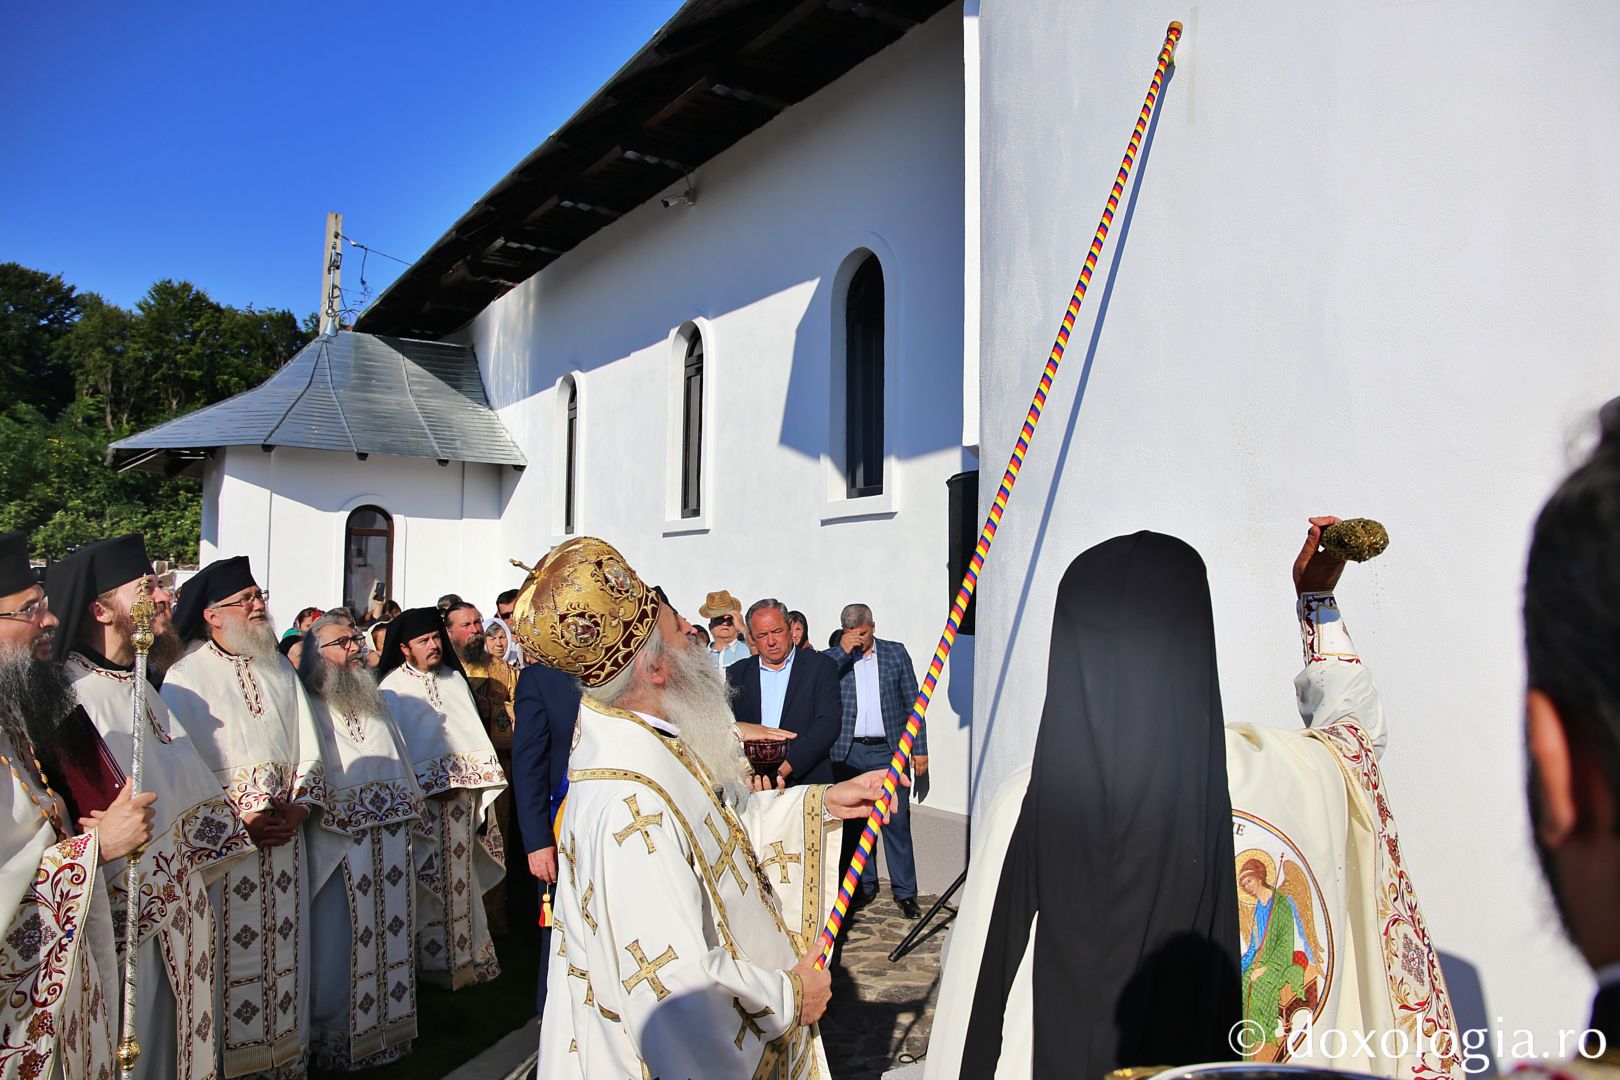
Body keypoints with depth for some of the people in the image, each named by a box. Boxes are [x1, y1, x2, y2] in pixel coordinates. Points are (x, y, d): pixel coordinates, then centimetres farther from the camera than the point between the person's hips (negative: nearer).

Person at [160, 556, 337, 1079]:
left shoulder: (281, 672, 10)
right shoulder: (187, 677, -6)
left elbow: (309, 752, 10)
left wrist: (300, 808, -5)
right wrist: (237, 823, -14)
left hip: (287, 838, 5)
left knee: (284, 950, 10)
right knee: (230, 955, 2)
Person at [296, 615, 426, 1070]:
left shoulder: (375, 701, 16)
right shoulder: (307, 707, -5)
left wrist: (411, 807, 17)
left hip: (391, 839, 6)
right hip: (338, 843, -6)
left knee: (389, 931, 11)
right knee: (338, 940, 1)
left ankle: (387, 1022, 24)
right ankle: (332, 1034, 17)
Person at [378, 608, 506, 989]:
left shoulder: (454, 679, 13)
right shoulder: (393, 689, -2)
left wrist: (477, 780, 7)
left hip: (462, 791, 4)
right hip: (422, 796, -4)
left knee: (460, 875, 8)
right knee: (432, 878, -2)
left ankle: (465, 953, 18)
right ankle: (435, 960, 10)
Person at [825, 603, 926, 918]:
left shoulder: (896, 653, 5)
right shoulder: (833, 658, 5)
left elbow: (912, 703, 6)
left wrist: (919, 748, 3)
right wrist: (843, 651, -16)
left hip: (889, 751, -1)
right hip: (848, 753, 1)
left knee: (897, 822, 1)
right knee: (854, 821, 10)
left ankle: (904, 891, 10)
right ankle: (864, 885, 24)